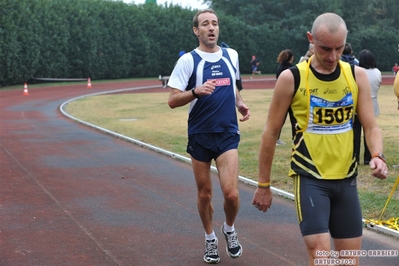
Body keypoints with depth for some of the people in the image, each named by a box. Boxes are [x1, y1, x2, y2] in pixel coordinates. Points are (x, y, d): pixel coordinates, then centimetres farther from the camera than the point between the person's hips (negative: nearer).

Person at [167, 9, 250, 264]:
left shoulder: (231, 55, 6)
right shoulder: (188, 60, -6)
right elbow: (173, 100, -9)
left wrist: (240, 103, 4)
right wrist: (196, 91, -27)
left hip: (227, 135, 2)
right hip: (200, 136, -1)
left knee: (231, 193, -10)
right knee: (205, 193, 8)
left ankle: (229, 229, 20)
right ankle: (210, 238, 30)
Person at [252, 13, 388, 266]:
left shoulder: (357, 76, 0)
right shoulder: (291, 78, -9)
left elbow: (371, 126, 2)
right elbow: (271, 133, -2)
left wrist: (377, 156, -20)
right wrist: (264, 184, 2)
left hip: (346, 179, 4)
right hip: (310, 179, -4)